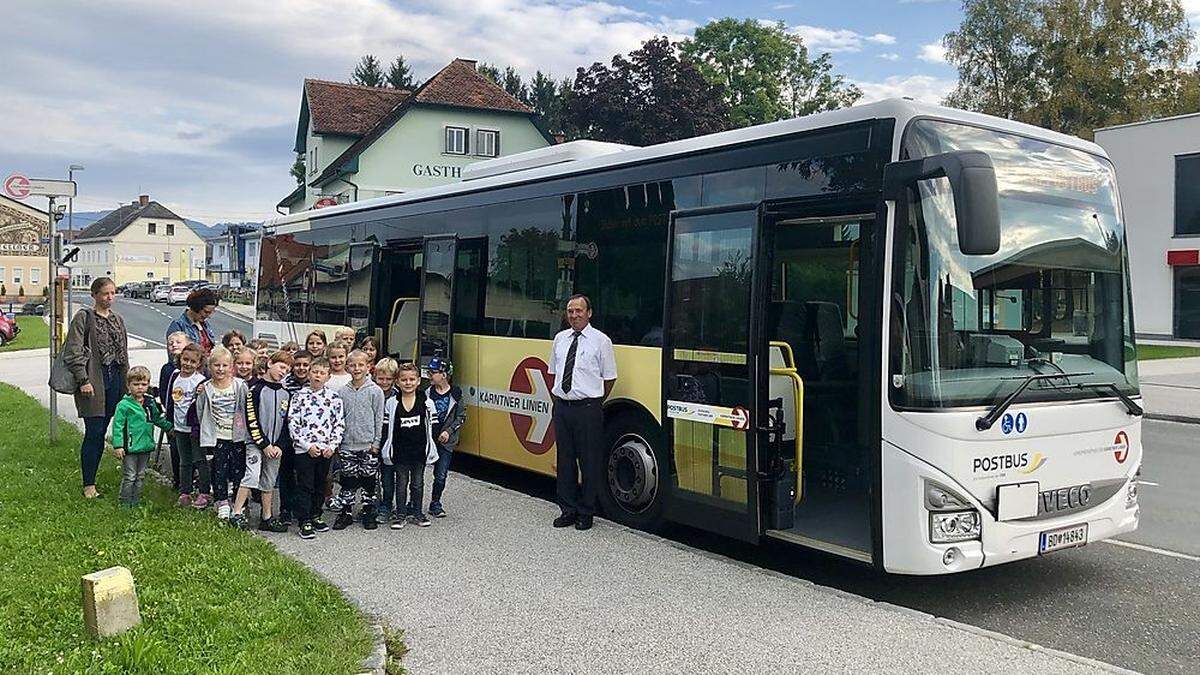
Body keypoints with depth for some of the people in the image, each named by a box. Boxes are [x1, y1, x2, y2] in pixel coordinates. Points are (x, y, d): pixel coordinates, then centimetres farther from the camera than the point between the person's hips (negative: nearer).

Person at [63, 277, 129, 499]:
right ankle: (88, 485, 1)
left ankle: (91, 479, 18)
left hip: (114, 381, 6)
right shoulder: (83, 317, -4)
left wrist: (126, 384, 15)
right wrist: (83, 380, -16)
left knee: (101, 433, 9)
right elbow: (72, 352, -10)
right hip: (93, 381, -6)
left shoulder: (118, 320, 15)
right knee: (94, 433, -7)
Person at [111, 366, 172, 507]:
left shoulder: (150, 403, 7)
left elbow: (158, 419, 25)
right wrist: (118, 445, -15)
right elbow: (117, 425, -12)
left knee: (140, 476, 13)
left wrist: (169, 427, 30)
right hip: (130, 448, -6)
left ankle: (136, 502, 22)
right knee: (129, 477, 0)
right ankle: (125, 503, 11)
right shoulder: (124, 405, -11)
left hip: (146, 447, 6)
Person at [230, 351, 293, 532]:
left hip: (276, 446, 5)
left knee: (269, 483, 11)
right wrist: (264, 444, -13)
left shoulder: (286, 394, 10)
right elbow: (251, 420, -11)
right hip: (256, 443, -5)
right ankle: (237, 515, -13)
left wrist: (280, 446, -2)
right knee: (252, 476, -18)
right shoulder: (256, 389, -7)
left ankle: (267, 518, 17)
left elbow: (287, 423, 10)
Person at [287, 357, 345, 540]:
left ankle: (315, 516, 29)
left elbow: (339, 425, 4)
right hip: (304, 449, -3)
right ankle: (305, 522, 6)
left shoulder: (334, 398, 3)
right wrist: (307, 445, -13)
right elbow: (292, 423, -6)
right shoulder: (299, 396, -2)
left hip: (326, 449, 3)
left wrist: (332, 446, -8)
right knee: (305, 486, 1)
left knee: (320, 485, 14)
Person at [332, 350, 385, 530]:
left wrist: (376, 443, -6)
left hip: (368, 446, -2)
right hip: (347, 445, 2)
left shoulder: (375, 391, -3)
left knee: (368, 480, 6)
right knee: (347, 480, 8)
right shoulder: (342, 392, 4)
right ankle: (346, 512, 19)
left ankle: (368, 512, 18)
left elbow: (379, 419, -3)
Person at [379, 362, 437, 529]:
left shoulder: (426, 403, -3)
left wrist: (432, 449, 1)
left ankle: (417, 513, 24)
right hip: (400, 451, -1)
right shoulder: (391, 403, -4)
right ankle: (399, 514, 19)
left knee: (418, 483, 11)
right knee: (401, 483, 8)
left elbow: (432, 428, 3)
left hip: (419, 451, 1)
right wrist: (383, 449, -4)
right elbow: (385, 429, -1)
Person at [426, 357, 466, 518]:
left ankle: (435, 503, 20)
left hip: (445, 441, -1)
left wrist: (449, 431, -9)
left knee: (441, 476, 1)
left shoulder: (455, 394, -3)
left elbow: (461, 417, 2)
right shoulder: (427, 393, -1)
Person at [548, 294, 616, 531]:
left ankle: (586, 513, 14)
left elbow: (609, 378, 0)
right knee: (565, 458, 11)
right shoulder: (560, 338, 9)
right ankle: (568, 509, 23)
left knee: (589, 461, 2)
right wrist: (557, 399, 12)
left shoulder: (601, 341, -5)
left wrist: (594, 403, 0)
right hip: (562, 407, 5)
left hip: (587, 408, -4)